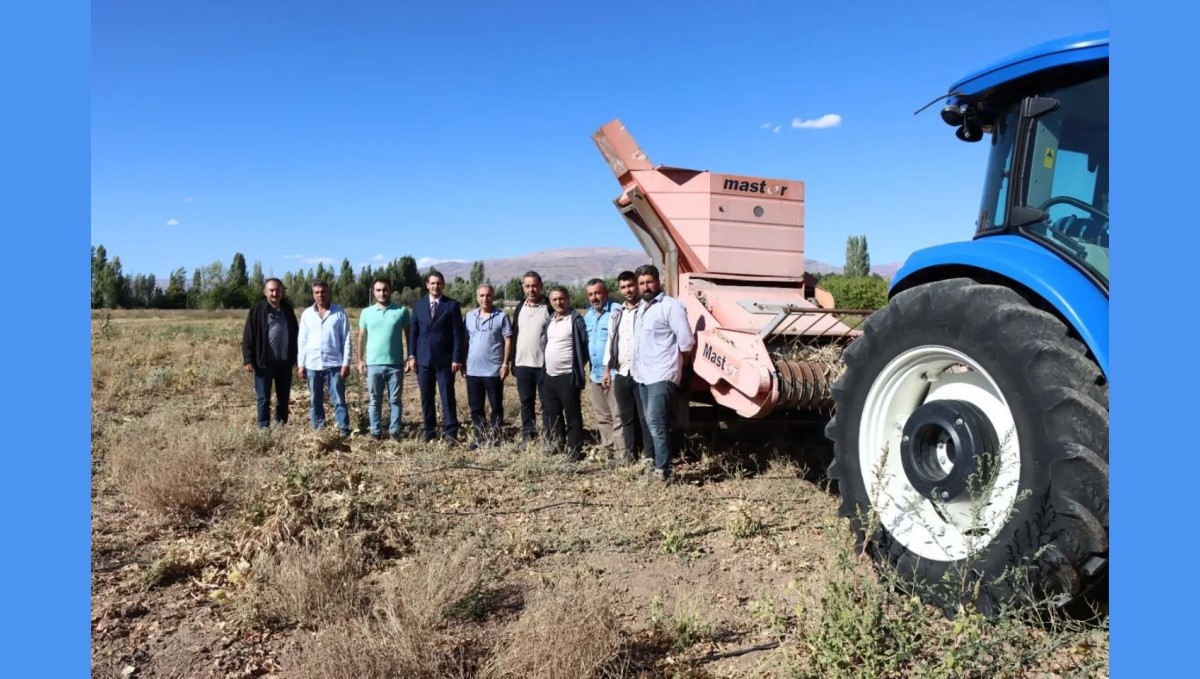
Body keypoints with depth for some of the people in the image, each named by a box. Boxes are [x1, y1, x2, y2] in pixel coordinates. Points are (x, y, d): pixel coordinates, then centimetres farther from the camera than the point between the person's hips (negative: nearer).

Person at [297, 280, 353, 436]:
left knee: (339, 400, 1)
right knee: (315, 401, 10)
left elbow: (346, 340, -2)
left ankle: (344, 431, 4)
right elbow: (302, 341, 9)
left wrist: (346, 363, -8)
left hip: (334, 364, -3)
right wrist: (301, 364, 4)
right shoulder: (307, 314, 7)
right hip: (313, 365, 3)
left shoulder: (339, 313, -1)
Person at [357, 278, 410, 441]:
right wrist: (360, 360, 4)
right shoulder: (366, 313, 3)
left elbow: (409, 335, 4)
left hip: (395, 364, -1)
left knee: (395, 400, 7)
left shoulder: (402, 310, -1)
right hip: (373, 364, 1)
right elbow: (362, 338, 9)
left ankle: (394, 431, 16)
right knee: (374, 401, 8)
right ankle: (376, 431, 17)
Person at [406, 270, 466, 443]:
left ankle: (451, 434, 3)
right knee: (426, 398, 7)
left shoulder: (452, 305, 0)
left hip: (444, 359, -3)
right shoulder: (418, 305, 10)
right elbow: (413, 332, 11)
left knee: (448, 397, -2)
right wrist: (412, 356, 2)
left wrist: (457, 358, -9)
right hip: (423, 358, 3)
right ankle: (429, 432, 15)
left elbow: (458, 334, -3)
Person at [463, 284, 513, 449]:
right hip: (473, 370, 4)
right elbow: (465, 340, 12)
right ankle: (479, 436, 22)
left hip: (494, 370, -4)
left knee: (496, 406, 5)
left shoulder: (502, 316, -4)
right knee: (475, 406, 10)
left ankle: (494, 437, 15)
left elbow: (508, 341, -5)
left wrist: (505, 364, -10)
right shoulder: (469, 316, 7)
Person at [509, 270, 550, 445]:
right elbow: (514, 335, 13)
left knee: (547, 403, 1)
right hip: (523, 364, 5)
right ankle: (527, 435, 18)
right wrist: (513, 362, 9)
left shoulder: (550, 307, -5)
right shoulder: (520, 307, 10)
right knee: (526, 402, 10)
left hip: (544, 364, -4)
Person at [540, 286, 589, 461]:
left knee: (572, 415, -1)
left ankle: (574, 451, 5)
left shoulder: (576, 319, -9)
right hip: (549, 376, 7)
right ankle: (553, 445, 29)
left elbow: (584, 345, -11)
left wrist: (579, 370, -11)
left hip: (568, 376, -7)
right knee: (551, 414, 16)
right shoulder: (549, 321, 14)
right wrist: (543, 370, 14)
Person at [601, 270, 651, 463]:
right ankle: (630, 454, 19)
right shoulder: (616, 313, 15)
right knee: (626, 417, 11)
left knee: (645, 417, -4)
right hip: (621, 374, 6)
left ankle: (650, 456, 1)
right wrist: (607, 369, 13)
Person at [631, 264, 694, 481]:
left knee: (656, 423, -14)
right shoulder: (642, 308, 17)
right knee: (651, 423, 14)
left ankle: (663, 470, -12)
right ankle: (652, 463, 21)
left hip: (662, 375, -9)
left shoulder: (670, 306, -9)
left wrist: (669, 353, 2)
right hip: (643, 375, 9)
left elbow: (687, 342, -13)